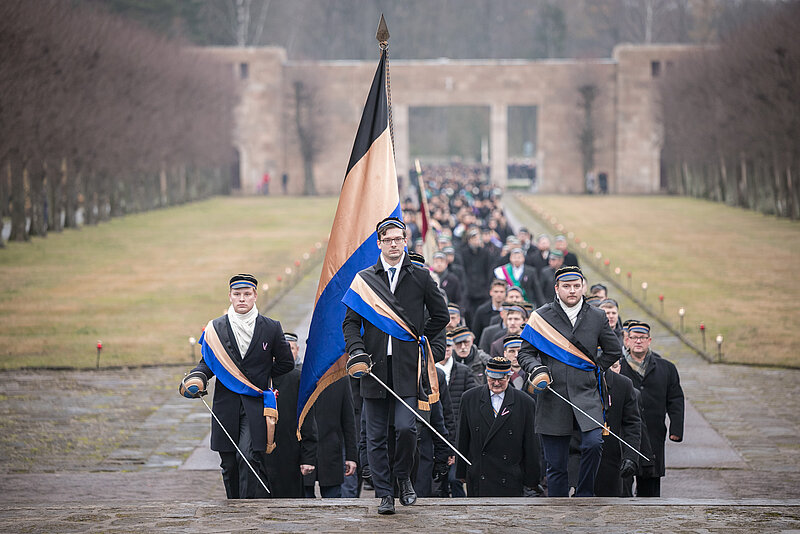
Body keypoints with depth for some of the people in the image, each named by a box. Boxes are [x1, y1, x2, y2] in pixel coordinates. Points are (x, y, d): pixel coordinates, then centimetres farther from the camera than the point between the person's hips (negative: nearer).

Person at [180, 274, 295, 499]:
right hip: (226, 406, 2)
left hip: (256, 404, -2)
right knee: (229, 464, 5)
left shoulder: (271, 328, 5)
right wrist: (198, 378, -8)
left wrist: (262, 375, 9)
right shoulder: (215, 328, 7)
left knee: (250, 457, -16)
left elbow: (286, 362, 13)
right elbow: (207, 362, 12)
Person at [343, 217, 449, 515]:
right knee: (376, 437, 2)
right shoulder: (364, 279, 9)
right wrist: (357, 350, -8)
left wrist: (419, 340, 8)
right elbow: (351, 322, 8)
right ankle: (384, 493, 11)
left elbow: (441, 316, 14)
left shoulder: (420, 277, 7)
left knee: (406, 428, -14)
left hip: (407, 367, -2)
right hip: (375, 367, 2)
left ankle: (403, 476, 12)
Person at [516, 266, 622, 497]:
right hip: (553, 397, 0)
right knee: (556, 465, 2)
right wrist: (537, 370, -12)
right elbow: (525, 352, 7)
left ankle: (584, 496, -3)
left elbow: (614, 351, 19)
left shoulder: (597, 317, 8)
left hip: (586, 395, 1)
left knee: (594, 443, -22)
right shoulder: (541, 317, 4)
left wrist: (592, 370, 10)